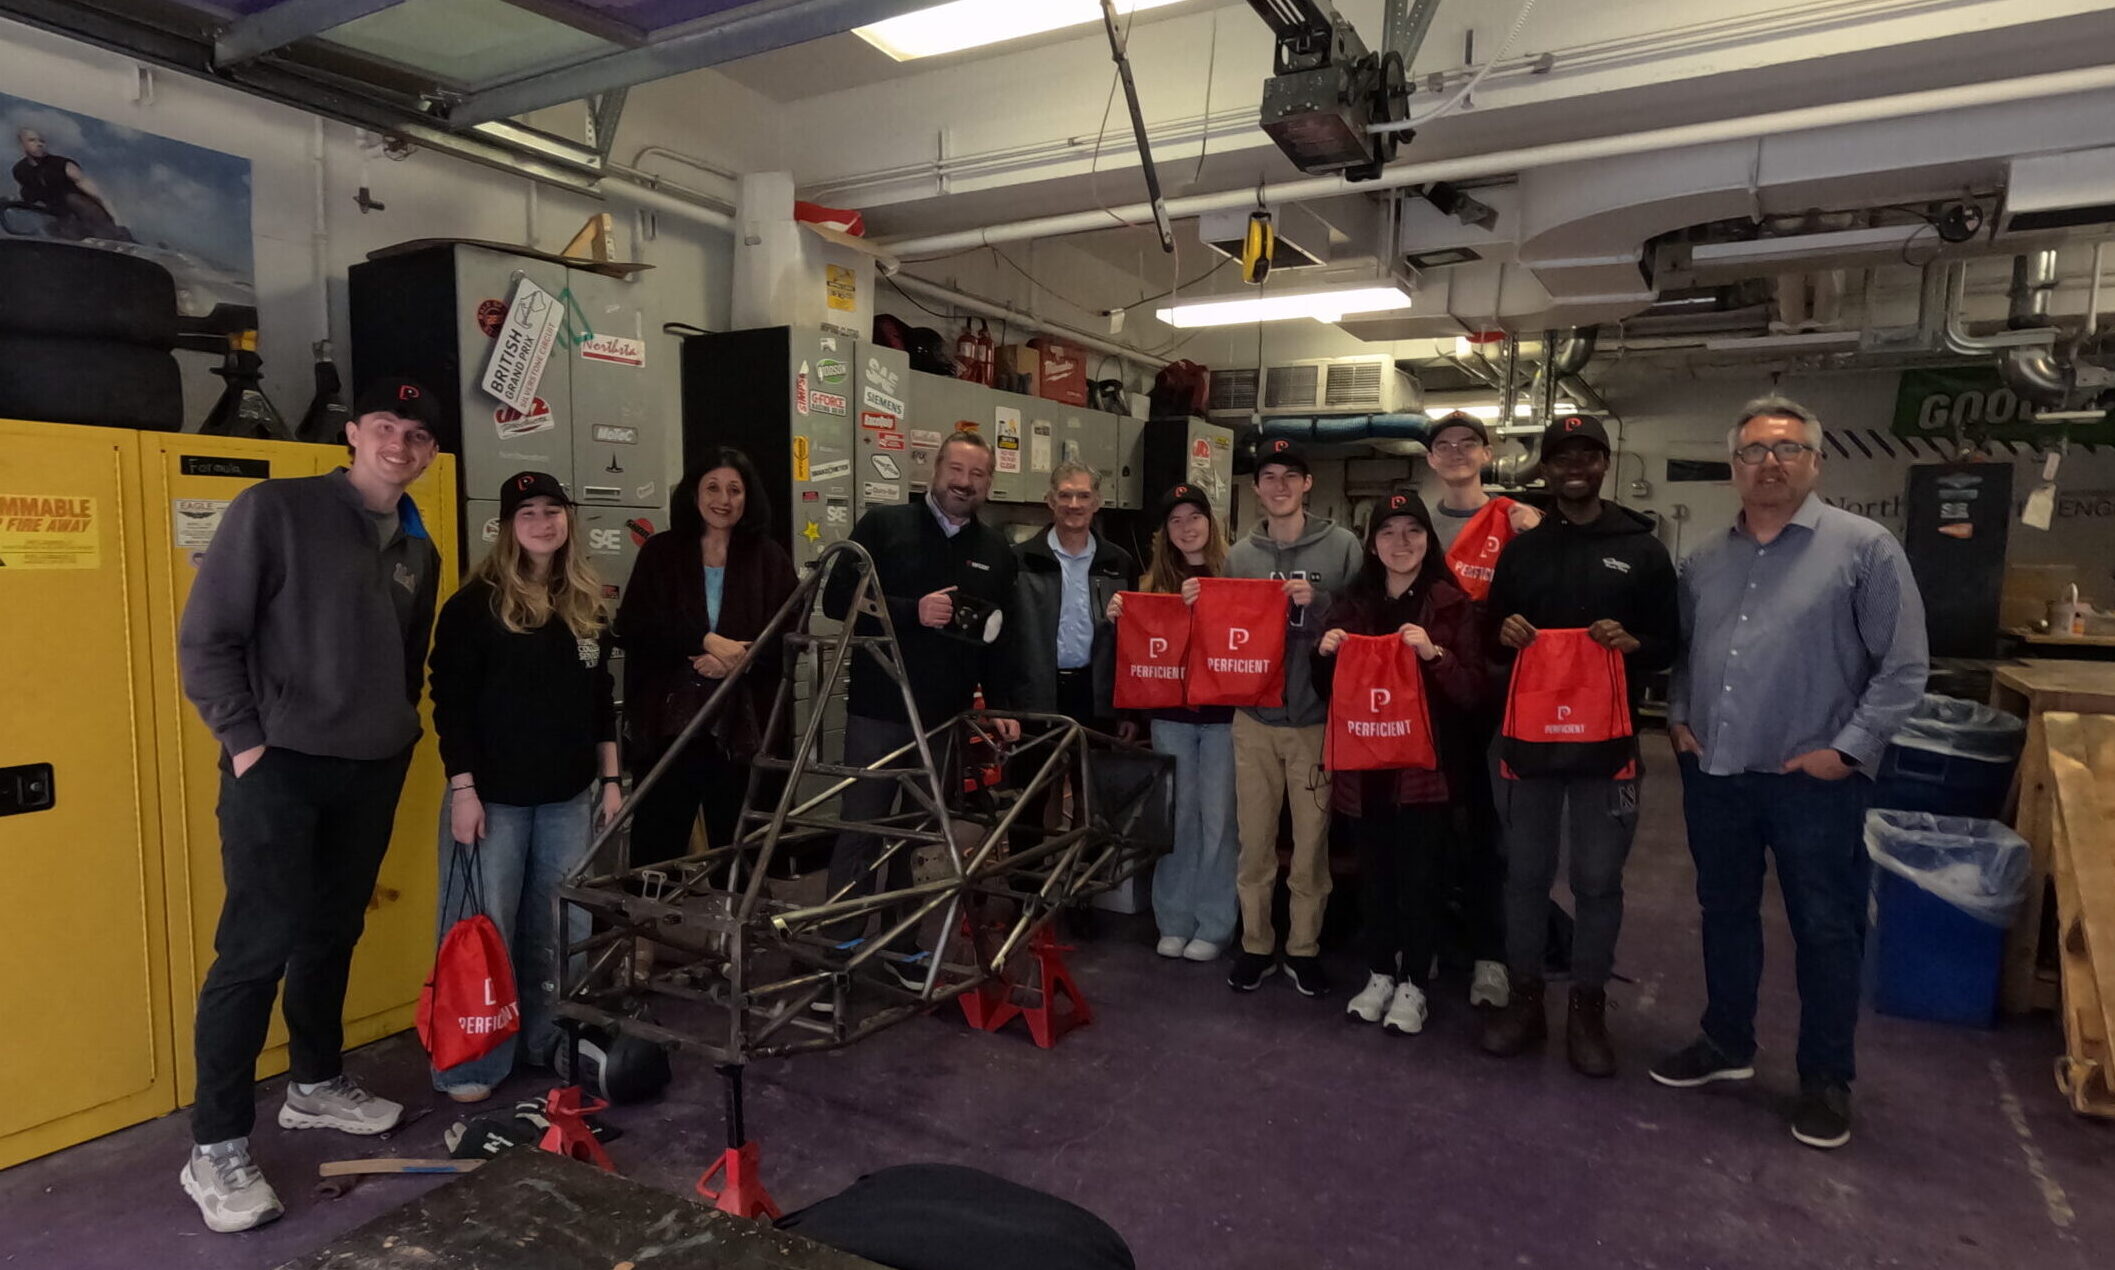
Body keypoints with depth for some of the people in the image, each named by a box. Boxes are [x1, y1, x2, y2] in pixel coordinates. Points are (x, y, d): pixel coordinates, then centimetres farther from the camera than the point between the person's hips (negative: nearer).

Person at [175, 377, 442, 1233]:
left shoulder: (417, 549, 12)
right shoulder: (274, 509, -7)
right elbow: (205, 637, -8)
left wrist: (398, 725, 10)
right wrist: (244, 738, -11)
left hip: (373, 772, 6)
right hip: (279, 766, -6)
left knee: (332, 936, 16)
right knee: (257, 948, -5)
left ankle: (315, 1085, 33)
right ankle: (216, 1149, 7)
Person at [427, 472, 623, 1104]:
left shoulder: (587, 605, 10)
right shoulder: (475, 603, -6)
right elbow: (451, 704, -9)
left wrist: (611, 780, 10)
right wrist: (462, 789, -14)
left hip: (569, 795, 5)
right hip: (494, 794, -5)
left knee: (559, 928, 12)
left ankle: (546, 1040, 27)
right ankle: (472, 1062, 16)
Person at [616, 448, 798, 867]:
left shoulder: (769, 558, 6)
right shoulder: (660, 552, 5)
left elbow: (789, 636, 0)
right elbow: (631, 628, -5)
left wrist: (738, 658, -17)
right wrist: (706, 640, -17)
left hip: (742, 728, 1)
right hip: (670, 724, 0)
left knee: (735, 849, 11)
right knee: (656, 847, 3)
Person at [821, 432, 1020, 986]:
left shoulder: (997, 552, 12)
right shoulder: (883, 525, 0)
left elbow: (1002, 640, 14)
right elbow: (837, 598, -7)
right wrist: (913, 610, -18)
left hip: (947, 716, 4)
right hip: (878, 709, -3)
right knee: (861, 831, 0)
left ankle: (903, 945, 25)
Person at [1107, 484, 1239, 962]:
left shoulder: (1234, 574, 0)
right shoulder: (1154, 581, 9)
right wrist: (1118, 619, -7)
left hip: (1222, 712, -2)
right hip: (1169, 714, 3)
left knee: (1218, 817, 2)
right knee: (1176, 815, 9)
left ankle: (1215, 926, 13)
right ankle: (1174, 921, 19)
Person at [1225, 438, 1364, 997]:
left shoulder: (1342, 546, -2)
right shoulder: (1239, 555, 7)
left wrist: (1318, 604, -19)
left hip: (1318, 718, -2)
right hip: (1254, 719, 2)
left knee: (1312, 841, 8)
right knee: (1255, 840, 9)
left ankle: (1304, 948, 24)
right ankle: (1256, 945, 25)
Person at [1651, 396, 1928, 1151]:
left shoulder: (1865, 548, -6)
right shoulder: (1703, 562, 10)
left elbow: (1904, 665, -8)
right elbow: (1678, 654, 18)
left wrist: (1850, 749, -13)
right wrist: (1679, 719, 4)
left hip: (1813, 781, -4)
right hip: (1713, 775, 5)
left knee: (1826, 931, 7)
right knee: (1724, 914, 17)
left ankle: (1826, 1079, 24)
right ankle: (1727, 1043, 34)